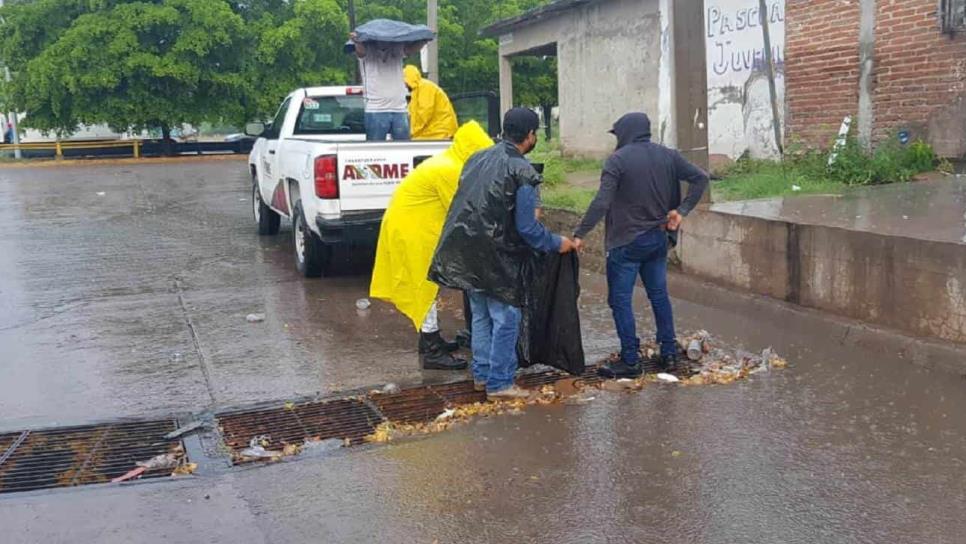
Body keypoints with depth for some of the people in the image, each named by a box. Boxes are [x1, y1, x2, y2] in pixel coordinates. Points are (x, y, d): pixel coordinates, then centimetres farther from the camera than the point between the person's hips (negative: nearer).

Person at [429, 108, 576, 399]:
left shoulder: (478, 159, 7)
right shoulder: (522, 173, -16)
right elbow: (527, 227, -16)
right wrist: (557, 243, -1)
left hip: (469, 254, 8)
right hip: (499, 260, -8)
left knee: (481, 316, 19)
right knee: (506, 319, 5)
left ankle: (481, 374, 29)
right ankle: (499, 383, 12)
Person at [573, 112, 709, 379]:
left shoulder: (617, 160, -13)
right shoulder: (667, 156, 5)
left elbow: (602, 203, -21)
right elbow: (700, 178, 3)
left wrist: (580, 234, -18)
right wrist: (681, 210, 2)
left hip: (626, 242, -6)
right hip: (658, 238, 6)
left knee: (620, 300, 2)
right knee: (659, 295, 17)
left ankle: (630, 361, 4)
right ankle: (669, 354, 21)